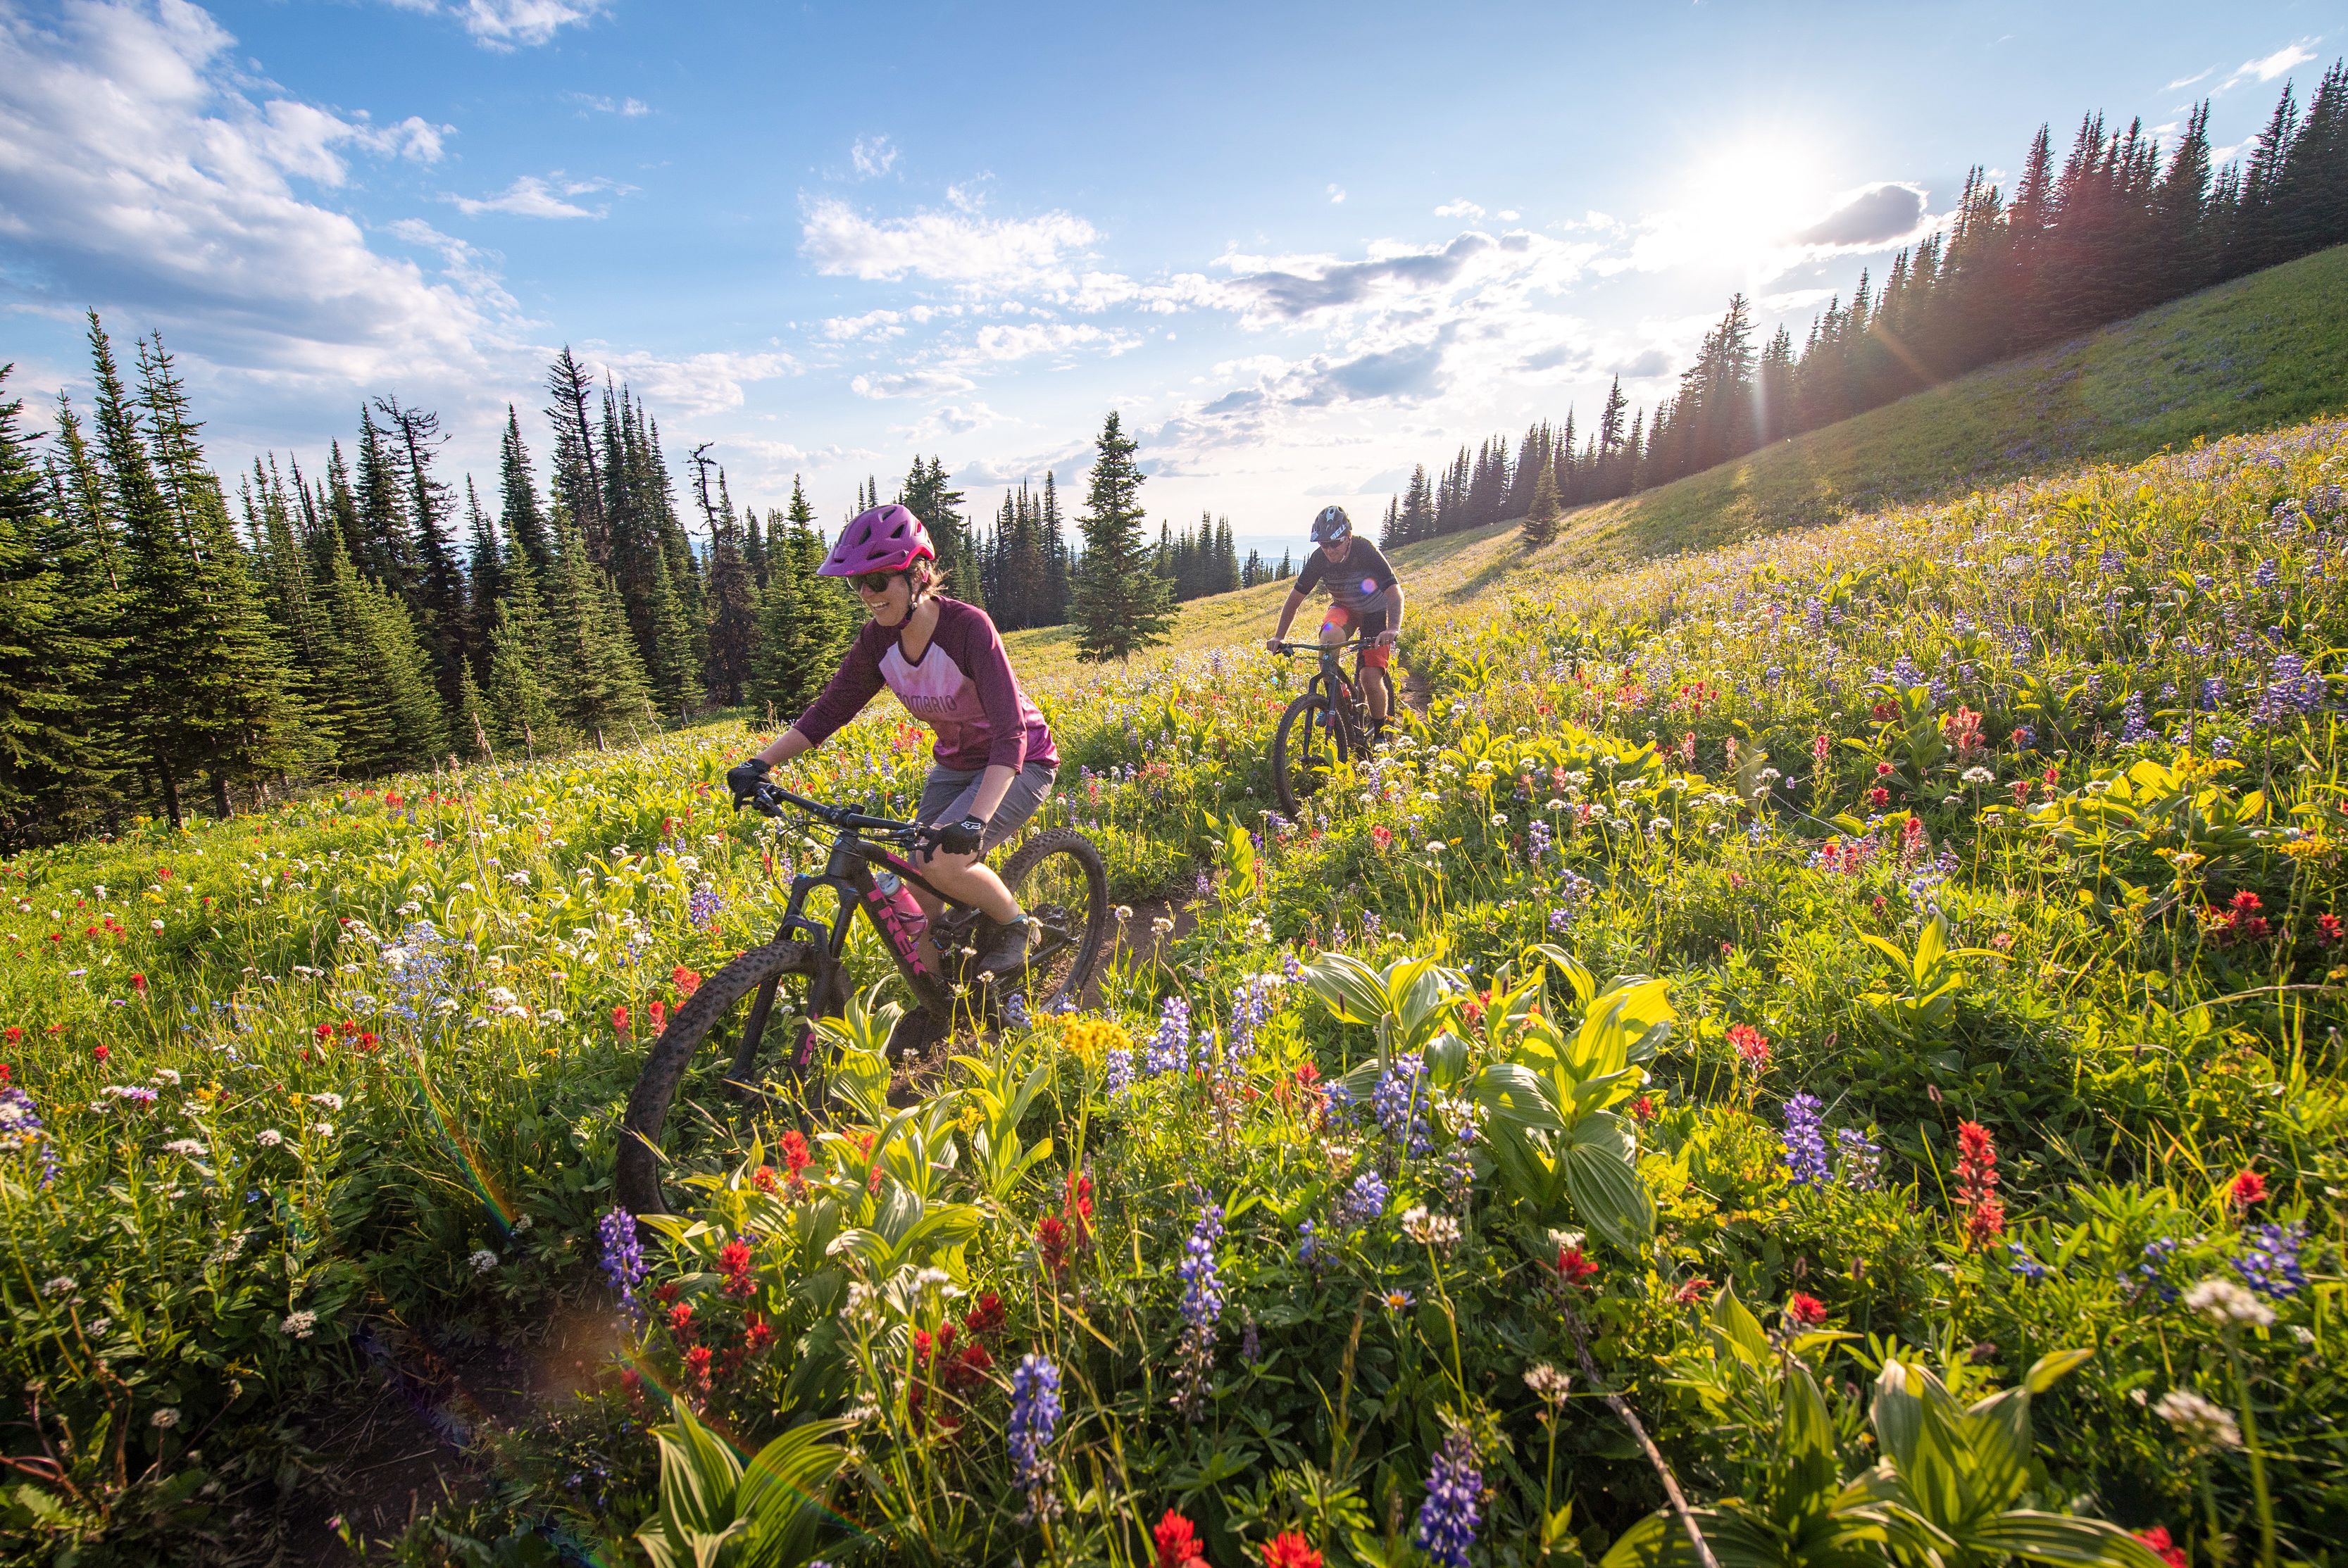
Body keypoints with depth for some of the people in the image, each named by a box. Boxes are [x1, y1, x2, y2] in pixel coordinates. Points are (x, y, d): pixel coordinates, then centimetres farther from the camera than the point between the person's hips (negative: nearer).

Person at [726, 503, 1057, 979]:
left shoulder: (968, 626, -27)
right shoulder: (877, 640, -8)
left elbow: (1011, 734, -34)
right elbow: (828, 709, -3)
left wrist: (976, 819, -46)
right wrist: (759, 764, -17)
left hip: (1017, 763, -6)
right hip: (954, 764, 6)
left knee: (943, 862, -28)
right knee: (919, 891, -2)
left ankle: (1016, 924, 0)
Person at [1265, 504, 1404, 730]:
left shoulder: (1366, 551, -29)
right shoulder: (1319, 559, -19)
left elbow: (1394, 592, -36)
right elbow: (1296, 597, -12)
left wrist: (1393, 628, -54)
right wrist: (1280, 636, -21)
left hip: (1375, 612, -3)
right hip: (1343, 608, 3)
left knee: (1371, 680, -15)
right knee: (1329, 637, -34)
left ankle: (1380, 732, 10)